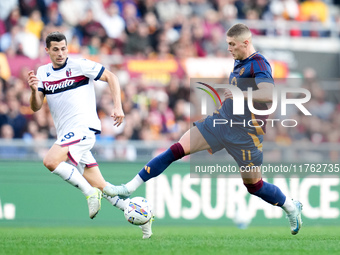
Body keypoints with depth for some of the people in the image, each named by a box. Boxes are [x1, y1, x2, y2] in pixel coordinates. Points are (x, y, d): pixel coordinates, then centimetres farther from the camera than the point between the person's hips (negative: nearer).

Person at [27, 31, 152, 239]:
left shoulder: (79, 65, -3)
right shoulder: (43, 73, 13)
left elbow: (110, 77, 1)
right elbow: (36, 107, 8)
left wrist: (118, 106, -9)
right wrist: (34, 90, -13)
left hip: (83, 127, -7)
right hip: (66, 135, 7)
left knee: (51, 161, -28)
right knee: (100, 186, 7)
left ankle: (89, 192, -17)